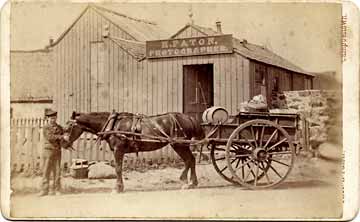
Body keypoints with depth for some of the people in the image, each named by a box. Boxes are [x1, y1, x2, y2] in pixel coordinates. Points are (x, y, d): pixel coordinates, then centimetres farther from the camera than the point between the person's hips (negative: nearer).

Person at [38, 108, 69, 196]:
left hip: (57, 151, 4)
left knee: (57, 171, 4)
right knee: (46, 171, -2)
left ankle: (56, 189, 11)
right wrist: (62, 137, -24)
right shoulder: (46, 128, -2)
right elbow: (50, 137, -17)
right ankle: (44, 190, 2)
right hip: (48, 150, -4)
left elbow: (62, 140, 15)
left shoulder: (60, 128, 11)